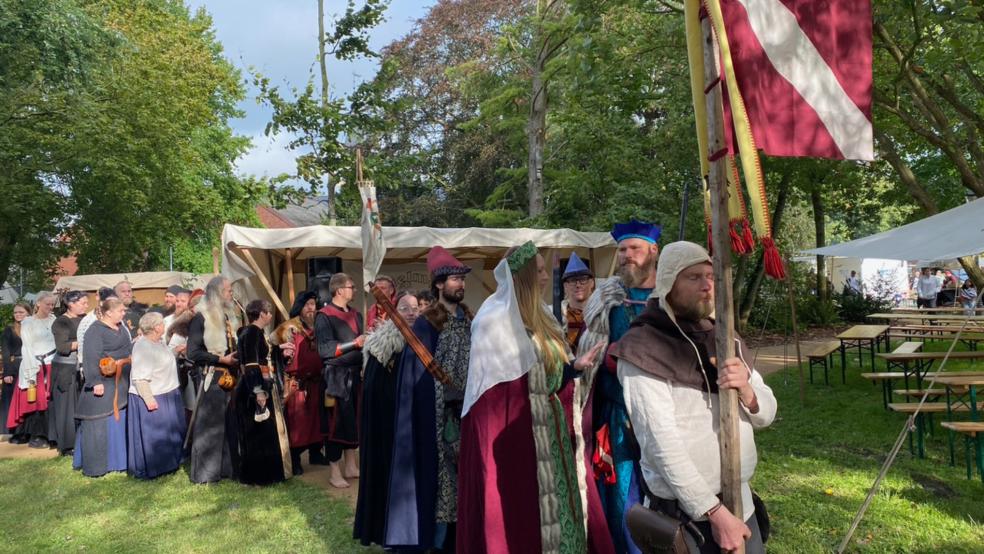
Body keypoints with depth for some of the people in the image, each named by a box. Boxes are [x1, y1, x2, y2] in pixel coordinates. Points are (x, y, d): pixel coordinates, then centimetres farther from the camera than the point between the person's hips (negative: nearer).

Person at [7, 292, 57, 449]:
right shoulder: (28, 322, 2)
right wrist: (33, 370, -11)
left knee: (50, 401, 3)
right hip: (35, 367, -3)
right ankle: (35, 436, 3)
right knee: (36, 401, -3)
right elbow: (27, 347, -3)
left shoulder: (54, 320, 13)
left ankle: (48, 435, 10)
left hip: (52, 366, 3)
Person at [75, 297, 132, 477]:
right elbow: (91, 358, -19)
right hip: (104, 385, -8)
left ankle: (117, 459, 24)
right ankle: (95, 465, 8)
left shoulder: (122, 326, 11)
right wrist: (96, 382, -24)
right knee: (100, 425, 0)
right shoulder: (95, 331, -13)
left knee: (120, 421, 13)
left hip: (122, 385, 8)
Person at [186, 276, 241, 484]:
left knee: (229, 425, 12)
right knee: (209, 425, 0)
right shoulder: (201, 317, -9)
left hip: (229, 378, 7)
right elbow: (193, 352, -14)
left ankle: (227, 466, 22)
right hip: (211, 379, -7)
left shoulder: (228, 316, 13)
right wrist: (221, 359, -18)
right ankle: (204, 471, 10)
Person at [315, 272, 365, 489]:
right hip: (336, 376, -7)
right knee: (336, 422, -1)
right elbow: (324, 349, -18)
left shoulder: (356, 315, 13)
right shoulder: (324, 315, -9)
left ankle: (351, 466, 21)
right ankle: (334, 472, 9)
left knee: (354, 420, 11)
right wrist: (354, 344, -22)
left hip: (355, 374, 7)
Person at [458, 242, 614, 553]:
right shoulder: (495, 320, -13)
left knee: (558, 502, 12)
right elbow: (496, 392, -15)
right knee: (523, 512, -1)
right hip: (516, 436, -8)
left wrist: (576, 365, -1)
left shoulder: (541, 318, 12)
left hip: (553, 433, 8)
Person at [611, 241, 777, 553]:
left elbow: (766, 415, 6)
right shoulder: (643, 349, -15)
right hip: (685, 514, -6)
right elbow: (661, 442, -21)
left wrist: (746, 390, -15)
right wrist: (715, 513, -20)